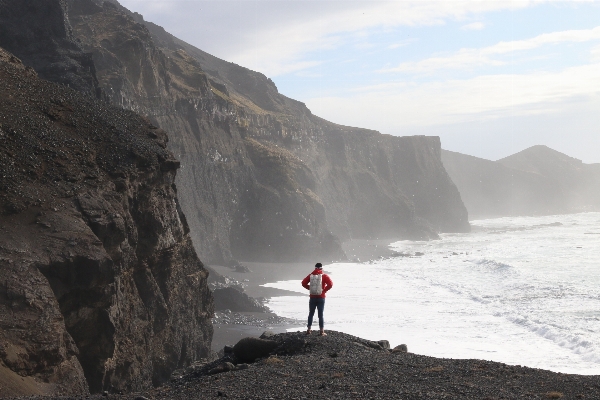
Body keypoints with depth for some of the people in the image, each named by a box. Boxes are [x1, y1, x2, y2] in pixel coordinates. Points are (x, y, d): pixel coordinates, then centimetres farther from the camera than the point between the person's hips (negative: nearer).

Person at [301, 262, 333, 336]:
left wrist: (310, 288, 7)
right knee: (320, 315, 1)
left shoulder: (311, 275, 2)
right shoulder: (324, 276, -6)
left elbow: (303, 283, 0)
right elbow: (330, 284, -18)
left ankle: (309, 330, 17)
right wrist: (324, 290, -5)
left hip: (312, 298, 2)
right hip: (321, 298, -2)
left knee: (311, 314, 15)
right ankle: (322, 331, 1)